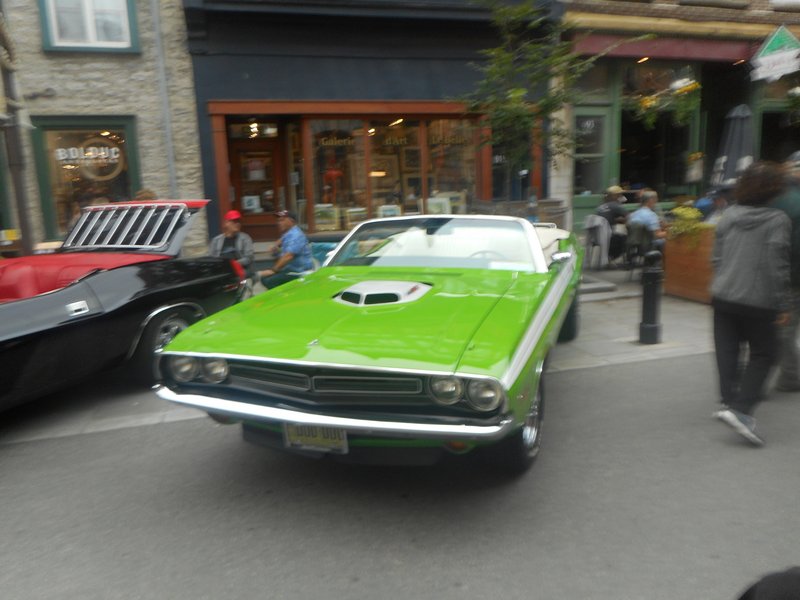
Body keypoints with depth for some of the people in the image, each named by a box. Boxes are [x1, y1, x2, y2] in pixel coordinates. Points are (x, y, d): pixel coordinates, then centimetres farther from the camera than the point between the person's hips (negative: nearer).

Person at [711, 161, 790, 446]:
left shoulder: (728, 215, 5)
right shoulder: (777, 220, -10)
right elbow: (777, 265, -13)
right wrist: (782, 305, -7)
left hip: (722, 296, 5)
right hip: (757, 301, -5)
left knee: (727, 352, 12)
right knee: (763, 354, 6)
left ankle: (729, 401, 20)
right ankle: (740, 409, -6)